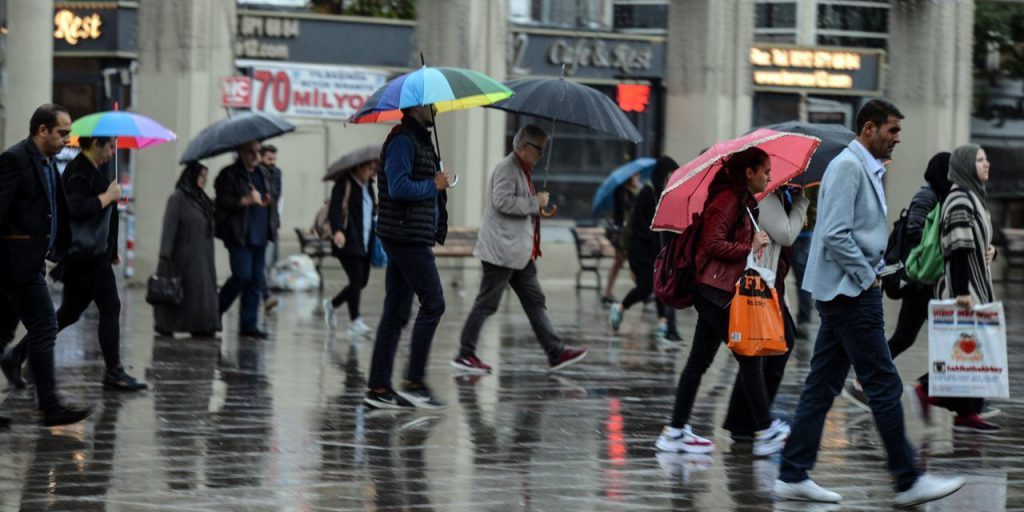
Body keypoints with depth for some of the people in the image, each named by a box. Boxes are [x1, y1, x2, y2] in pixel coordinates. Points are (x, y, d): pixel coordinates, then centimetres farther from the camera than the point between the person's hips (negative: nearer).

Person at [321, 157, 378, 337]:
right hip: (348, 241, -8)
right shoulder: (344, 184, -8)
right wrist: (337, 230, -32)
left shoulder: (368, 186, 17)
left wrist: (376, 236, 19)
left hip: (365, 242, 8)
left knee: (362, 281, 7)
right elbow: (335, 208, -17)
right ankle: (355, 321, -10)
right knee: (356, 279, -14)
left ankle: (332, 304, 29)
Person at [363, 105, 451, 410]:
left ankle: (378, 387, 9)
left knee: (396, 313, 9)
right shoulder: (402, 141, -12)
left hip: (409, 238, 10)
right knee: (433, 304, -9)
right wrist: (434, 184, -10)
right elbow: (398, 187, -22)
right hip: (408, 237, -10)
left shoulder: (419, 140, 19)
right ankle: (414, 382, -7)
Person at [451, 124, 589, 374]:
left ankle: (556, 353, 7)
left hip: (520, 251, 10)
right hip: (502, 249, -10)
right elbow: (502, 201, -25)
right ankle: (465, 355, 1)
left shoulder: (523, 169, 19)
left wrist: (540, 210, 16)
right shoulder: (507, 168, -13)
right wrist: (535, 202, -17)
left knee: (535, 301, 7)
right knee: (486, 303, -5)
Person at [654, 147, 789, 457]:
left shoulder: (743, 202, 18)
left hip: (714, 293, 10)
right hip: (717, 293, -10)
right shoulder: (728, 200, -13)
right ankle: (765, 432, 0)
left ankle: (676, 432, 11)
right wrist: (750, 248, -15)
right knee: (749, 358, -5)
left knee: (699, 361, 9)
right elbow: (713, 244, -19)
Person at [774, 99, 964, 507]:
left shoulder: (866, 169, 18)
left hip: (846, 294, 10)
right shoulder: (848, 167, -14)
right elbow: (836, 234, -22)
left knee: (822, 387, 9)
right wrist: (867, 276, -14)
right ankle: (908, 482, -3)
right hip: (851, 293, -10)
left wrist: (873, 273, 12)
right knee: (883, 385, -6)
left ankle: (793, 476, 10)